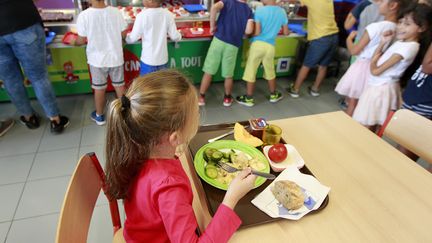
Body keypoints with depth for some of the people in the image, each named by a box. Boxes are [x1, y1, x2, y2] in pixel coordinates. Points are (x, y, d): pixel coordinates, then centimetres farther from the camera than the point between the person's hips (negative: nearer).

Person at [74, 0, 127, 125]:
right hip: (116, 57, 2)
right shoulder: (116, 12, -12)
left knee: (99, 88, 13)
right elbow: (123, 33, -2)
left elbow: (82, 40, -10)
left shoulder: (84, 15, -17)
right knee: (119, 85, 17)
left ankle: (99, 115, 29)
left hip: (97, 59, -1)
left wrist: (73, 42, 13)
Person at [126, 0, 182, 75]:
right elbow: (175, 37, -1)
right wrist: (179, 35, 22)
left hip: (148, 60, -3)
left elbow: (133, 38, -8)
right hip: (163, 59, 3)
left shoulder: (142, 15, -14)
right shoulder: (168, 14, -6)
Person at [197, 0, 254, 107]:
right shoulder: (249, 10, 10)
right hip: (233, 45, 1)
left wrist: (212, 26, -4)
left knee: (208, 71, 7)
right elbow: (249, 31, -4)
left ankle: (201, 97, 14)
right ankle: (227, 98, 29)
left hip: (218, 40, -1)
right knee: (228, 75, 14)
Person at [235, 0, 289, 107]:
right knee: (270, 71, 21)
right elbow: (286, 33, 10)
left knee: (251, 72, 6)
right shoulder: (282, 12, 4)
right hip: (270, 46, 4)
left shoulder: (260, 10, -10)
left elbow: (257, 32, -15)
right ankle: (273, 95, 34)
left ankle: (249, 99, 14)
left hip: (257, 44, -4)